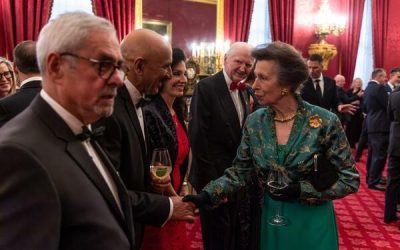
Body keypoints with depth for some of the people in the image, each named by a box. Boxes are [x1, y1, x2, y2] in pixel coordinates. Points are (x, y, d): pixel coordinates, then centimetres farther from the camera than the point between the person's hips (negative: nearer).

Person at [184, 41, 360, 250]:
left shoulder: (325, 122, -16)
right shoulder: (254, 122, -6)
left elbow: (350, 178, -10)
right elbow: (240, 171, -2)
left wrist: (302, 190, -21)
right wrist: (207, 195, -16)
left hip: (311, 222, -3)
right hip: (270, 219, 3)